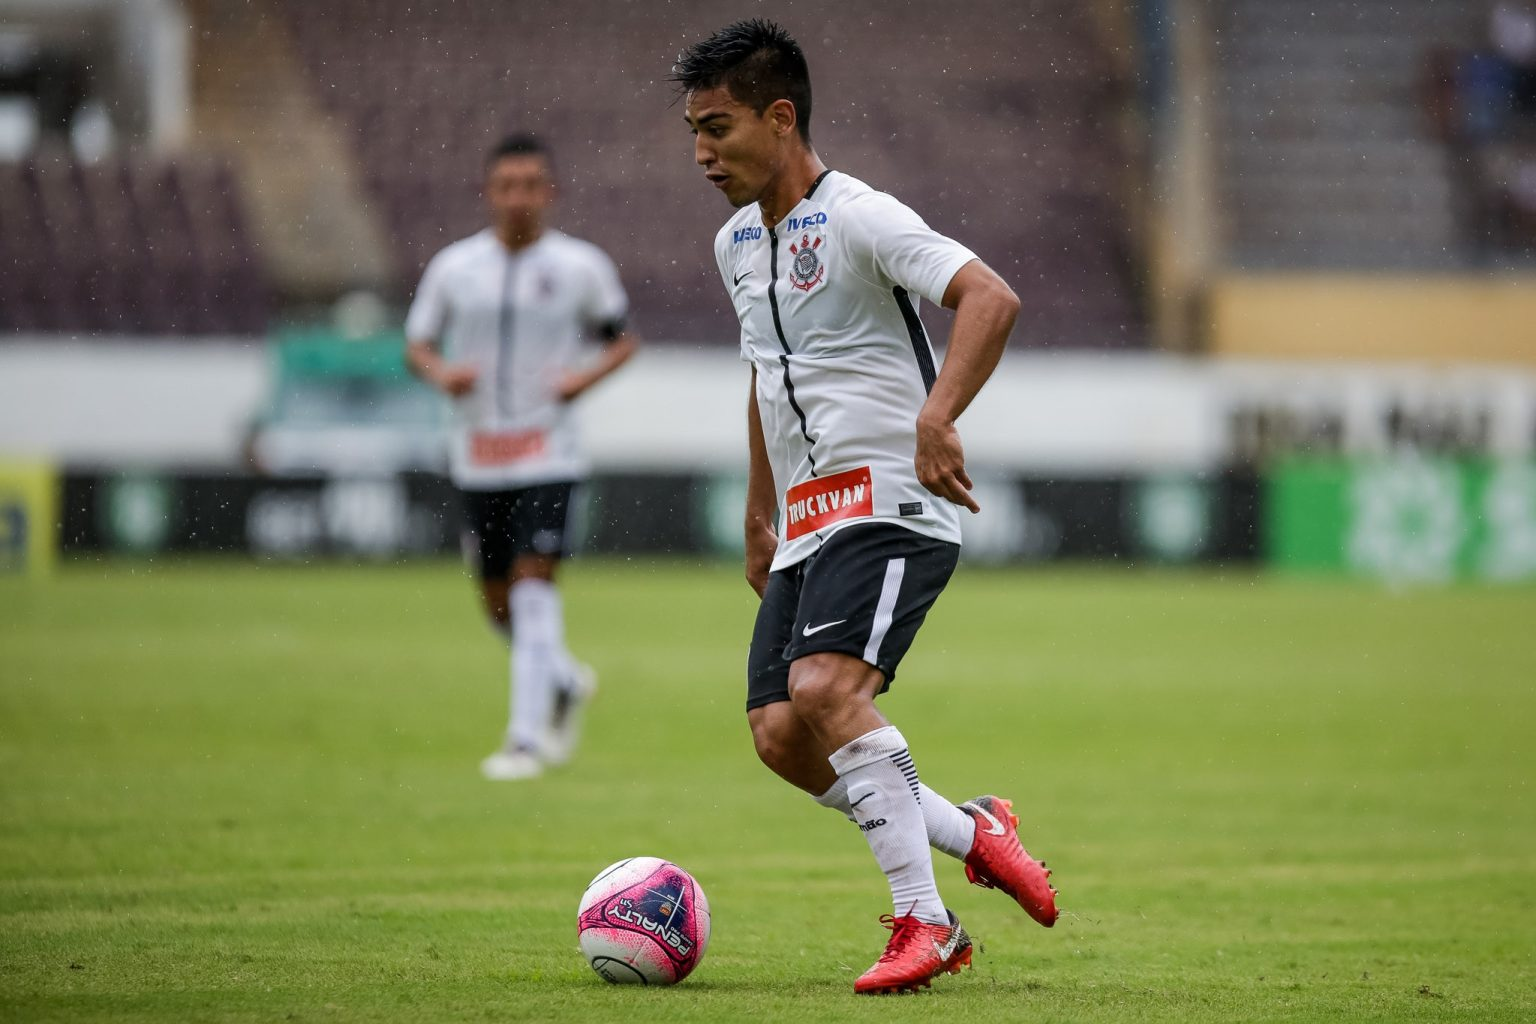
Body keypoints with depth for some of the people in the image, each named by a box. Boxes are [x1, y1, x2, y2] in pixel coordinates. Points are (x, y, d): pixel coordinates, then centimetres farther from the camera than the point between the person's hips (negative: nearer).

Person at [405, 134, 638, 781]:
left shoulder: (580, 266, -2)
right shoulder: (453, 266, 3)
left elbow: (624, 337, 9)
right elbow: (417, 344, 10)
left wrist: (587, 375, -11)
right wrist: (441, 373, -12)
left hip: (548, 455, -3)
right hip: (477, 457, 3)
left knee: (533, 584, -14)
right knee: (497, 600, 10)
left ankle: (527, 737, -13)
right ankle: (565, 680, 38)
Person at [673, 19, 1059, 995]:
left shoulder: (857, 218, -12)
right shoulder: (737, 244, 15)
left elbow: (992, 299, -24)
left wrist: (936, 418, -37)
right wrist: (760, 523, 31)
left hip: (890, 507, -9)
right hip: (807, 528, 9)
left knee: (823, 687, -27)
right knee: (780, 737, -5)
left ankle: (922, 920, -18)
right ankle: (975, 835, 11)